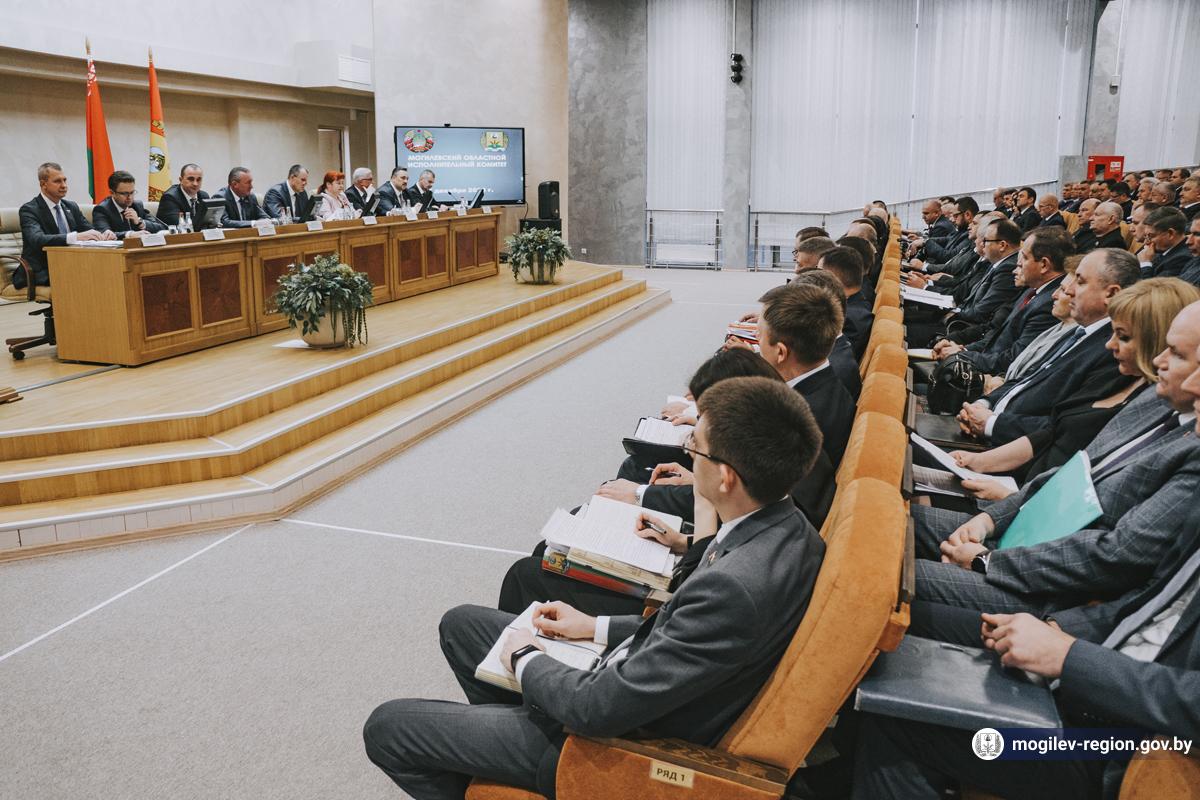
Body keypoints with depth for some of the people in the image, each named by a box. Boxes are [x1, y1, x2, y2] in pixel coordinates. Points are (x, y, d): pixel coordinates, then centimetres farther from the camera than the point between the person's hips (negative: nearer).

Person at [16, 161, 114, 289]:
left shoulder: (71, 207, 14)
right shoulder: (29, 210, -6)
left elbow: (90, 231, 9)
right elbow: (37, 240, -25)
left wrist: (105, 234, -18)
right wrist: (76, 237, -40)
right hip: (42, 273, -6)